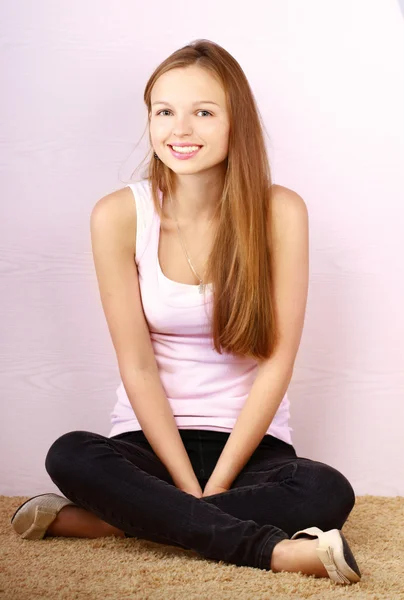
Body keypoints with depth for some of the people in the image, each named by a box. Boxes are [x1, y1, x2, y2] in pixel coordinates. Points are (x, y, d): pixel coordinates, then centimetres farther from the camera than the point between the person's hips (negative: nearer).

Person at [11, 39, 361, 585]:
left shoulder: (280, 212, -7)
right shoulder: (119, 216, -6)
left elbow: (277, 361, -7)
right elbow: (137, 366, -7)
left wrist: (216, 485, -12)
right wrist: (189, 489, -14)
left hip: (250, 438, 0)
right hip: (152, 434, 0)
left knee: (329, 493, -30)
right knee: (70, 456, -31)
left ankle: (103, 521, -21)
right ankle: (273, 550, -29)